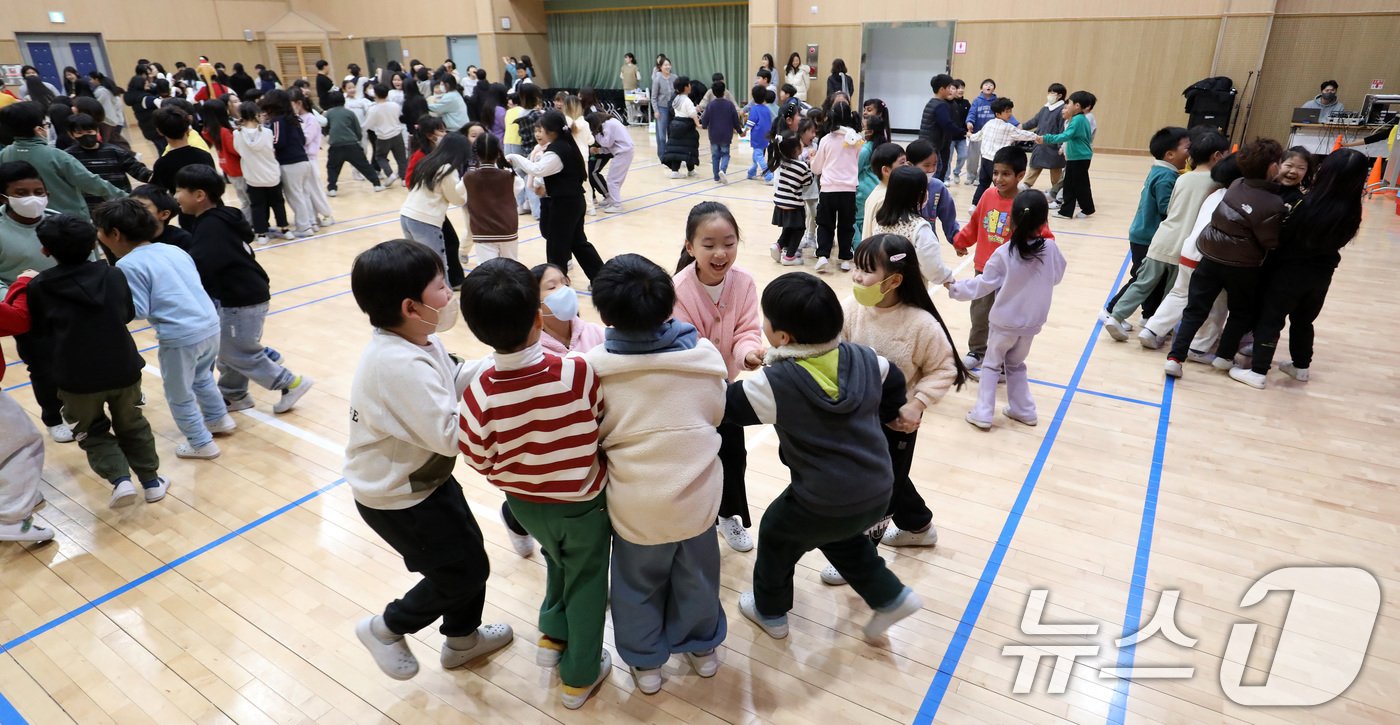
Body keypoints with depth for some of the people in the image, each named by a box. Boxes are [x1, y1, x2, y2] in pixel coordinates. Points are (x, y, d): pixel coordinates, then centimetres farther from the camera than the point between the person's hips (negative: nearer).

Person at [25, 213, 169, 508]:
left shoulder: (40, 286, -5)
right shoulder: (114, 275, -1)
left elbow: (39, 330, 6)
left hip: (77, 378, -2)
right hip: (124, 370, 2)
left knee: (93, 432, 18)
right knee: (132, 427, 21)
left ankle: (120, 479, 0)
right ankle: (151, 481, 22)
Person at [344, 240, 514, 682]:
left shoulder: (418, 342, -4)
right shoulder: (400, 366, -35)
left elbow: (452, 381, 4)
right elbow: (450, 434, -34)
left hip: (422, 477, 9)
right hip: (399, 500, -9)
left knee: (470, 549, 21)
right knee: (463, 572, 5)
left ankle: (462, 639, 44)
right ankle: (385, 629, 30)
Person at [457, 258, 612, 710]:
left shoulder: (478, 393, -25)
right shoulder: (579, 374, -31)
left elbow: (480, 461, -11)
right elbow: (604, 423, -12)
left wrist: (515, 482, 7)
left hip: (524, 504, 3)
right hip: (583, 503, -2)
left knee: (559, 561, 33)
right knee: (585, 583, 21)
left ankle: (553, 636, 45)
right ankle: (580, 676, 37)